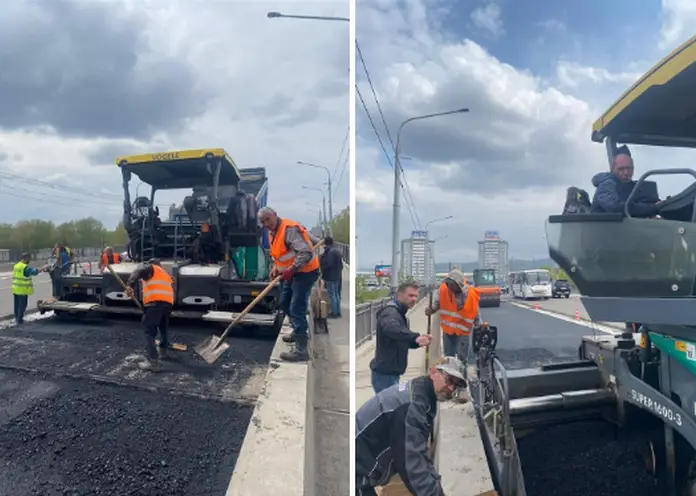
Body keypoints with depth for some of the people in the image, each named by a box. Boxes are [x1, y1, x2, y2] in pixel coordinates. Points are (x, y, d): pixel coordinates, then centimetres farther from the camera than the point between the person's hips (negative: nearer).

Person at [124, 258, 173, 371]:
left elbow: (138, 272, -7)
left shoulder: (149, 267, 16)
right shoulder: (166, 274, 35)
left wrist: (130, 285, -21)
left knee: (150, 332, -7)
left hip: (155, 302, -7)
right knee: (164, 328, 27)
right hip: (168, 302, 7)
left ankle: (153, 361, -16)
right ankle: (162, 351, 43)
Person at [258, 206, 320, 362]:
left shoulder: (289, 229, -23)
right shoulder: (272, 233, 9)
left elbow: (306, 253, -31)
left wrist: (290, 270, -27)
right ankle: (298, 332, 40)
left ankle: (301, 350, -8)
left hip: (305, 272, -10)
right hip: (293, 272, 10)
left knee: (297, 309, -12)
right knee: (284, 303, 20)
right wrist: (276, 267, 2)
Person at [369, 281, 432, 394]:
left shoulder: (400, 314, 16)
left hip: (392, 372, 10)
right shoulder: (390, 312, -17)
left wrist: (419, 340, -3)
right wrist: (415, 337, -54)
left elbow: (404, 342, 17)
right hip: (384, 373, -10)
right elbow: (392, 329, -40)